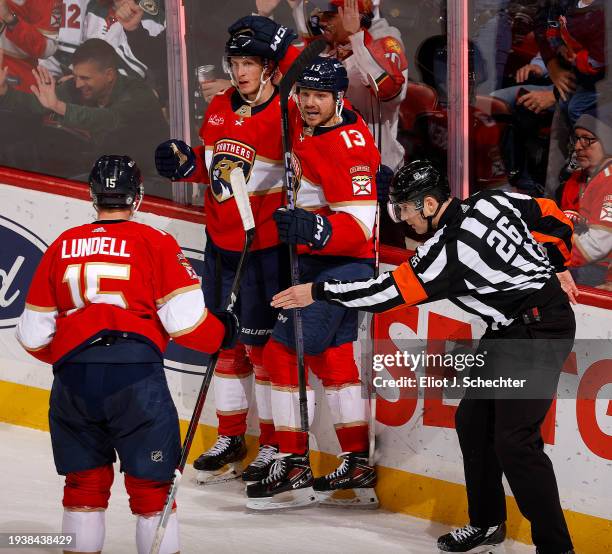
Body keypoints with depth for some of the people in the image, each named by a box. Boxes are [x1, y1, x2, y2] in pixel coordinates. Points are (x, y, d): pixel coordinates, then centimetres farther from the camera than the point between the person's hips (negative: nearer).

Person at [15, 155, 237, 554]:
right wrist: (221, 334, 17)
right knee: (151, 484, 6)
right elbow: (185, 320, -3)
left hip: (72, 376, 3)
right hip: (136, 373, -3)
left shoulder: (62, 247, 15)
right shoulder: (155, 243, 4)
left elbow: (34, 334, 16)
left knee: (85, 481, 17)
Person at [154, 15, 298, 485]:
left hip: (265, 248, -7)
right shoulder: (220, 108, 6)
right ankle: (231, 439, 26)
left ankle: (274, 446, 10)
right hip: (220, 242, 7)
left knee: (263, 344, -2)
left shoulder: (286, 115, -16)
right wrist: (186, 163, 0)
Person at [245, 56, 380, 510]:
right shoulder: (306, 124, 3)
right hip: (318, 258, 10)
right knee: (332, 356, 15)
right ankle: (358, 466, 22)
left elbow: (360, 225, -27)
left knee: (285, 352, -11)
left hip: (343, 264, -10)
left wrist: (313, 229, -42)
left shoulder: (346, 147, -23)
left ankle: (294, 468, -7)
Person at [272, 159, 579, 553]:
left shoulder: (450, 251, -22)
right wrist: (559, 267, 25)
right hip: (510, 329, 10)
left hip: (541, 331, -10)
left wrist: (317, 292, -9)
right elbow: (551, 215, 11)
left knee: (514, 440, -13)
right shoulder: (492, 202, 0)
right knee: (473, 418, 13)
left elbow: (387, 293, -17)